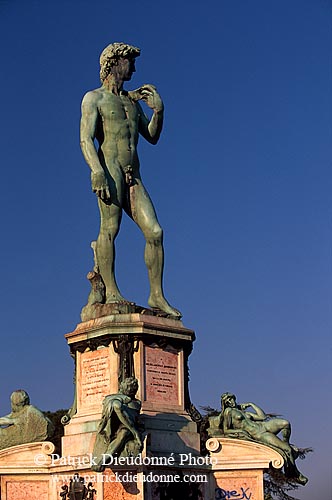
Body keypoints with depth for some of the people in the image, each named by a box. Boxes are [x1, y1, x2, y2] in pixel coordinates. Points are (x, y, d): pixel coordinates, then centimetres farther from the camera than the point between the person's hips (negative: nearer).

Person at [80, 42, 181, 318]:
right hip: (109, 170, -5)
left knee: (155, 232, -7)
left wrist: (158, 110, 10)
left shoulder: (133, 100, 29)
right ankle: (111, 292, -18)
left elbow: (152, 137, 27)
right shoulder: (94, 97, 10)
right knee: (110, 228, -18)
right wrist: (97, 171, -20)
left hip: (134, 178, 6)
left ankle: (157, 295, -6)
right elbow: (86, 139, -4)